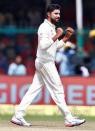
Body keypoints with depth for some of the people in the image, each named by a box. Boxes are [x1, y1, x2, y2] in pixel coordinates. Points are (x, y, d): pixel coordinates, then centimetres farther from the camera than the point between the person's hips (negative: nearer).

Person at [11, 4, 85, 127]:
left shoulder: (52, 28, 18)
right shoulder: (44, 27, -14)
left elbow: (57, 46, 24)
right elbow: (43, 45, -26)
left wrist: (67, 36, 13)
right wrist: (57, 35, -24)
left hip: (46, 63, 10)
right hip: (45, 62, -10)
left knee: (34, 89, 6)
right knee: (57, 89, -6)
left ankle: (18, 116, 4)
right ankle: (69, 119, -4)